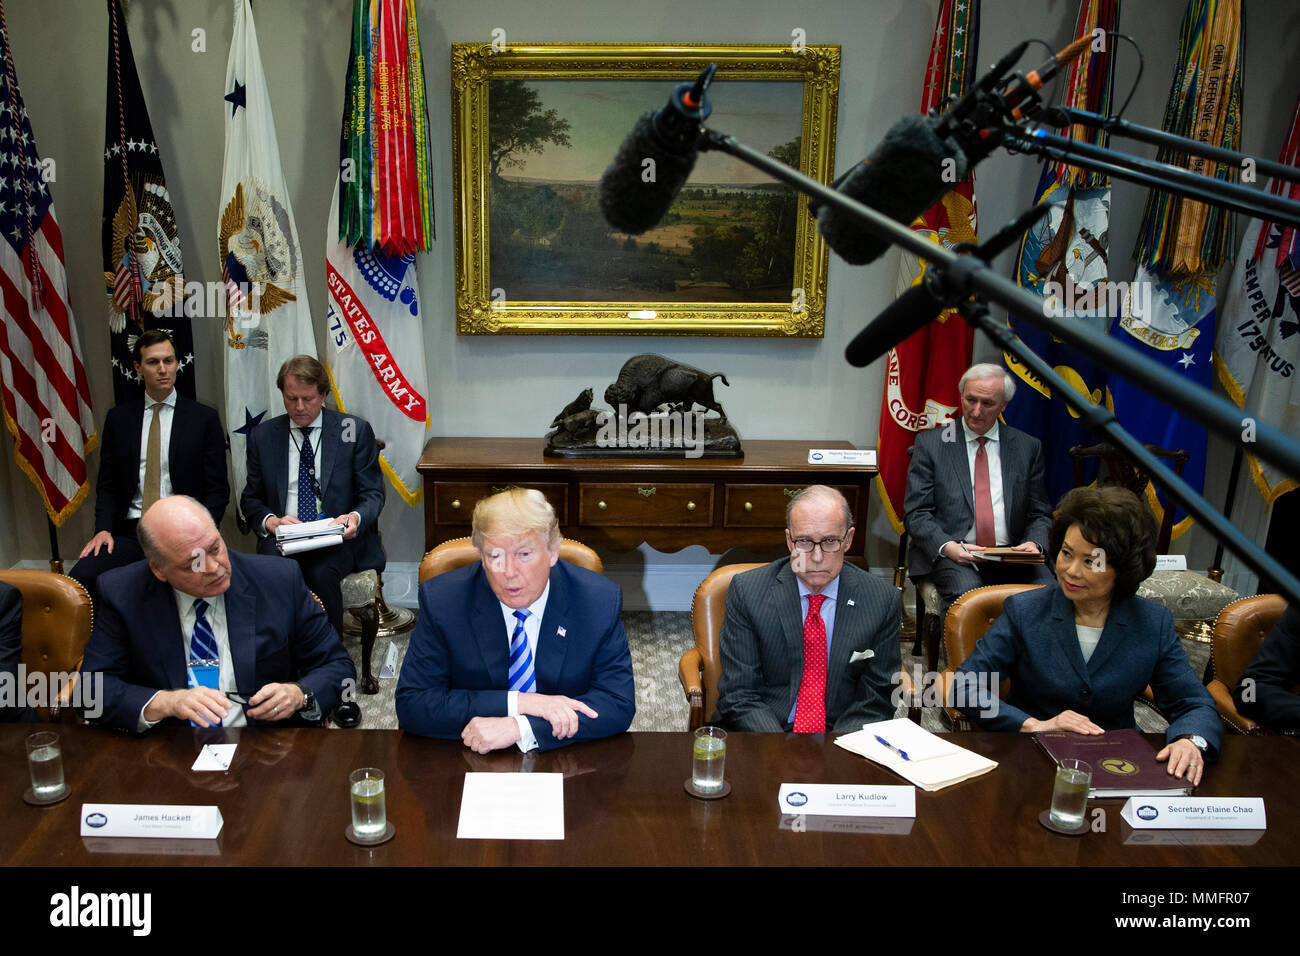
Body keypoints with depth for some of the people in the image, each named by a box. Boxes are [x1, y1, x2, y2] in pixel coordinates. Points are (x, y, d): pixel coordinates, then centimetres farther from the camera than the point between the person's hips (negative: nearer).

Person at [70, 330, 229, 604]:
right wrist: (103, 528, -2)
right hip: (129, 533, 3)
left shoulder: (204, 418, 6)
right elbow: (107, 484, 15)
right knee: (78, 579, -25)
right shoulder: (118, 417, 14)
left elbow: (218, 489, 4)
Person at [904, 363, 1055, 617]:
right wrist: (947, 546, -16)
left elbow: (1040, 514, 16)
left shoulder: (1028, 447, 14)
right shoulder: (931, 443, 6)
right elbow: (916, 513, 2)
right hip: (950, 556, -2)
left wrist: (1034, 543, -7)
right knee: (967, 596, -33)